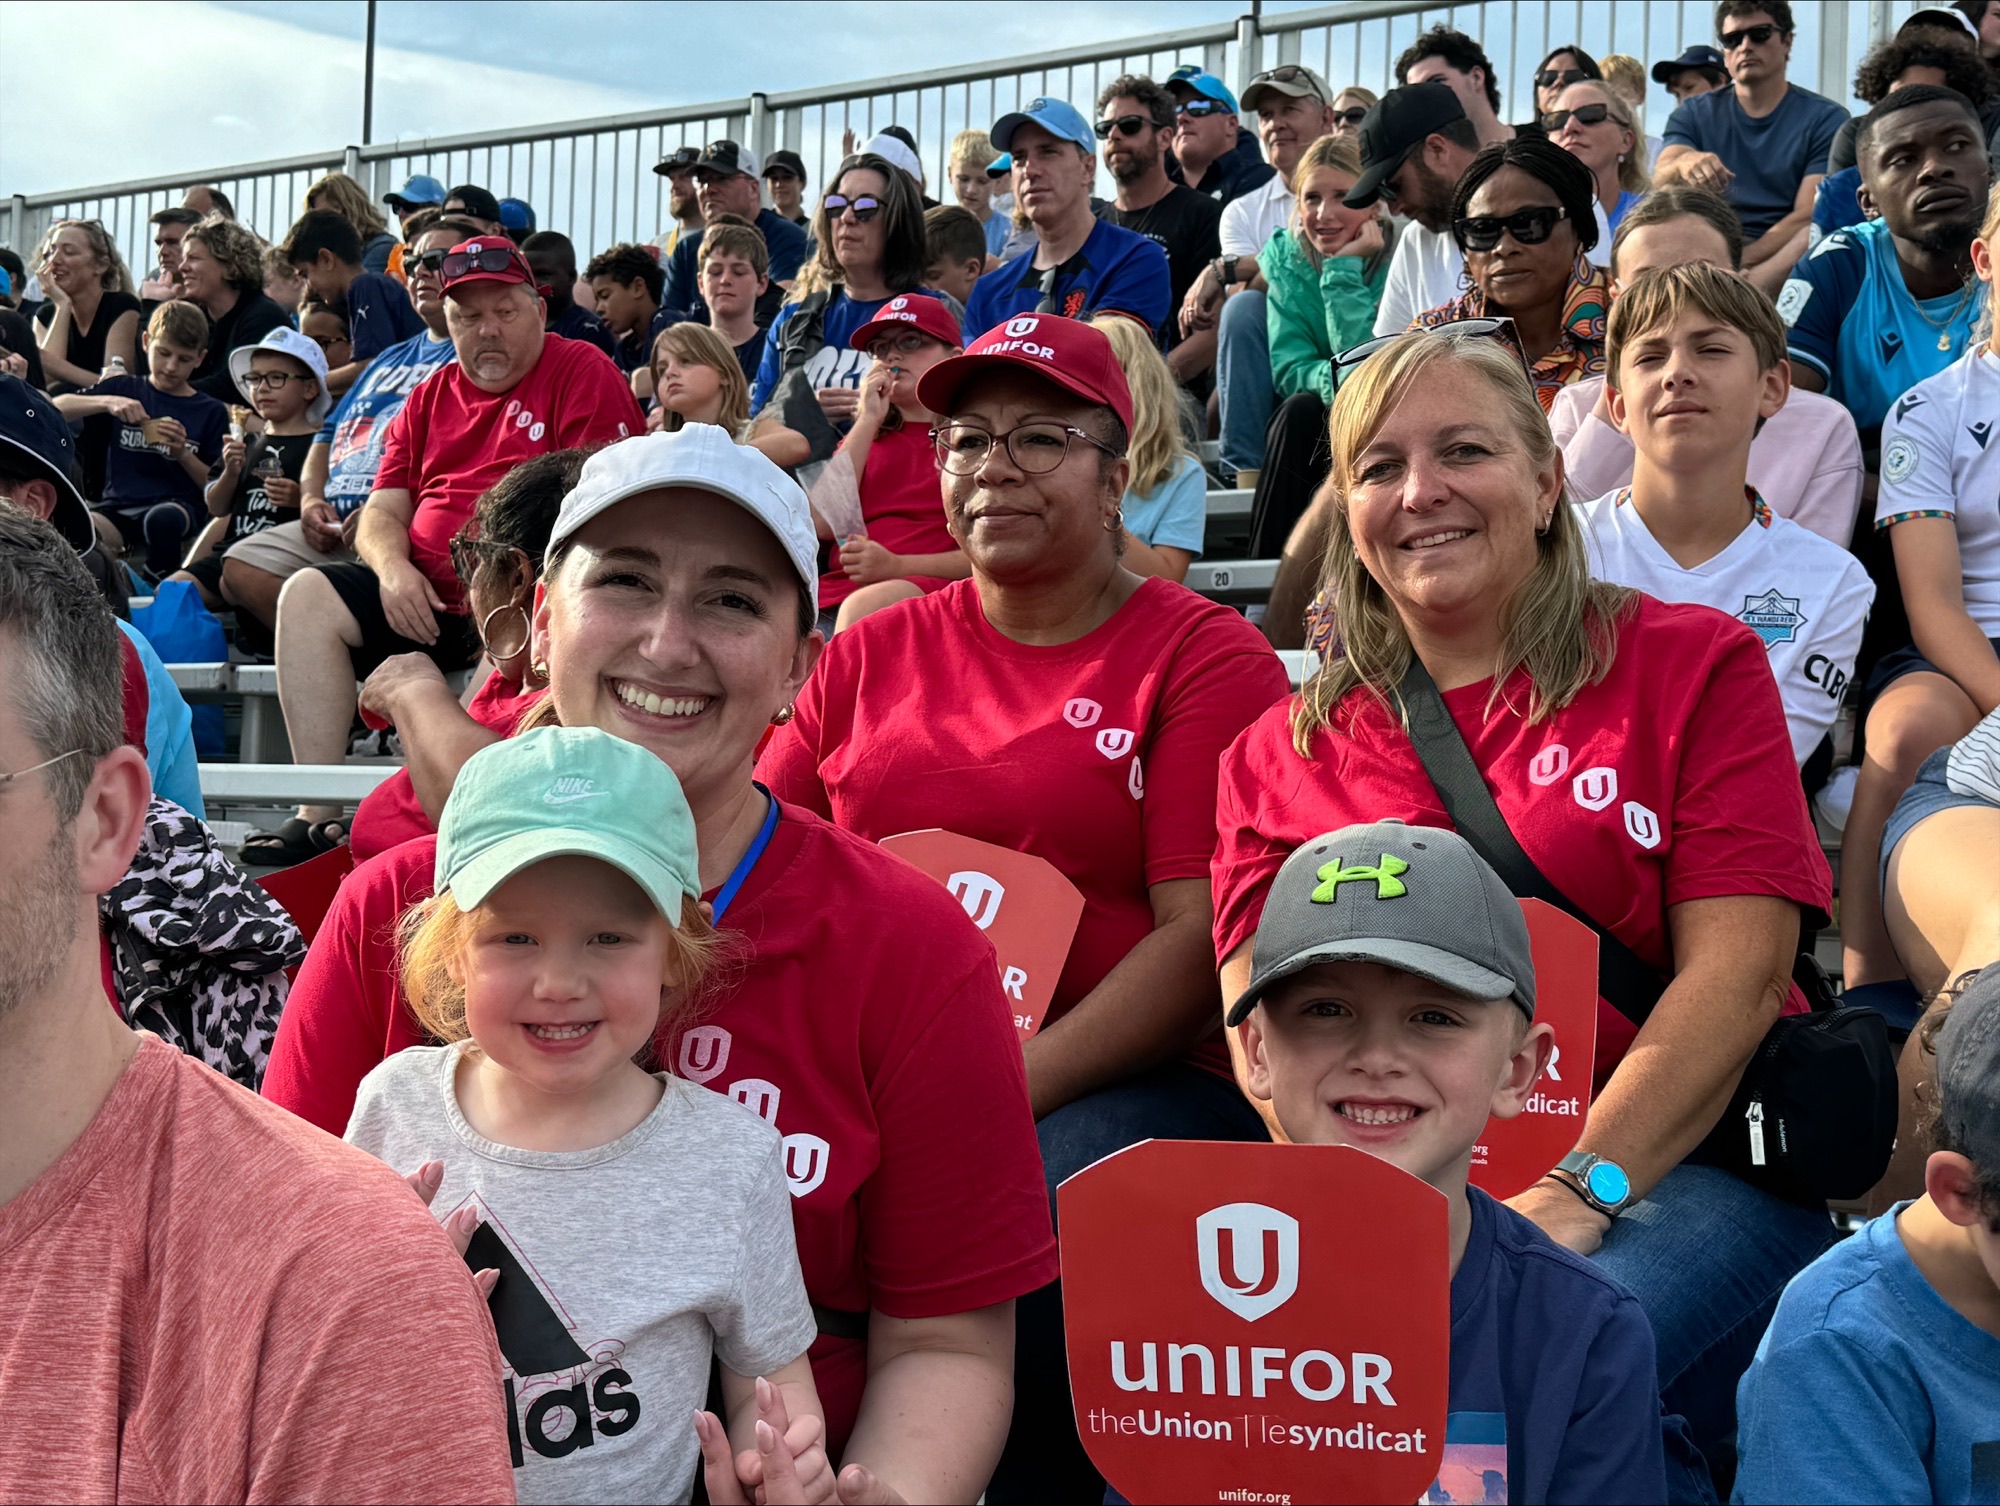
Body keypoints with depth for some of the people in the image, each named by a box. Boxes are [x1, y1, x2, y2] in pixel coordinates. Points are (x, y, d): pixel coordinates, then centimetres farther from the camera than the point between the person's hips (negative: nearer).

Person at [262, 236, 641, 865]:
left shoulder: (583, 374, 3)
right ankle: (317, 813, -17)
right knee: (308, 594, -11)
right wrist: (392, 567, -8)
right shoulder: (429, 399, 22)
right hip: (426, 595, 6)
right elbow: (381, 513, 16)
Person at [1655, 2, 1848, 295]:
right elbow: (1658, 185, -3)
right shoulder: (1693, 113, 15)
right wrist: (1681, 164, -29)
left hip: (1783, 260, -2)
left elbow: (1808, 217, -5)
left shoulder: (1825, 119, 7)